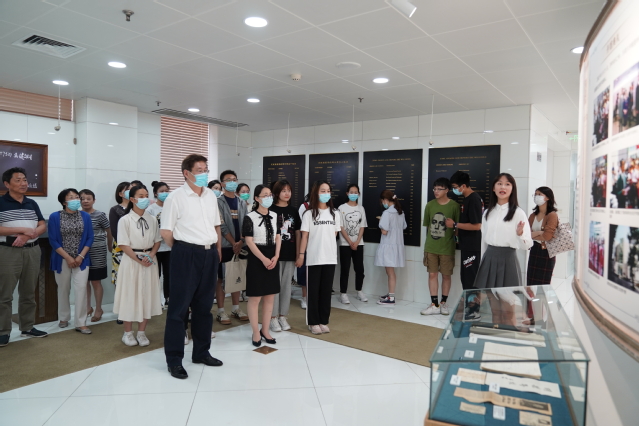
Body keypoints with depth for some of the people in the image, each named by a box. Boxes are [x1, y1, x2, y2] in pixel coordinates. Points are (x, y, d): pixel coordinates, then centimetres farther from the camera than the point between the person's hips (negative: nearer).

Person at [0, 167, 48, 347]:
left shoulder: (32, 204, 11)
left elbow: (43, 226, 7)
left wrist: (28, 236, -11)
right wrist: (22, 230, -17)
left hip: (32, 251, 5)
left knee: (28, 293, 11)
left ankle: (28, 327, 21)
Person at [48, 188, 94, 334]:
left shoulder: (85, 216, 2)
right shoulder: (55, 217, -4)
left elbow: (90, 238, 1)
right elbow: (53, 240, -7)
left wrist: (80, 256, -9)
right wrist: (68, 257, -12)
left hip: (81, 259, 1)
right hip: (62, 259, -1)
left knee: (81, 288, -6)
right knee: (63, 289, 11)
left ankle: (81, 323, -1)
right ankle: (64, 318, 29)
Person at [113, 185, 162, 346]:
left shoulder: (152, 220, 5)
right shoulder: (125, 220, -7)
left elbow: (157, 241, 8)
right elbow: (123, 245, -9)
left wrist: (150, 255, -9)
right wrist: (138, 259, -17)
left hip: (150, 261, 4)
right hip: (131, 261, -3)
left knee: (148, 296, 7)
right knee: (130, 295, 4)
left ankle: (142, 332, 19)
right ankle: (128, 333, 19)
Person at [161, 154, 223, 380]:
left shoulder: (211, 196, 10)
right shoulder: (175, 197, -8)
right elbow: (166, 231, -7)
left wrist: (218, 249, 13)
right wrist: (182, 250, 2)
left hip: (210, 254, 6)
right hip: (187, 254, -6)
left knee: (204, 306, 14)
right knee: (179, 307, 0)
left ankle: (201, 352, 27)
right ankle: (174, 359, 11)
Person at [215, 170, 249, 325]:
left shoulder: (242, 203, 11)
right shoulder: (218, 202, -5)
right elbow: (221, 226, -11)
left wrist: (240, 242, -8)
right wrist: (233, 242, -13)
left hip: (239, 246, 5)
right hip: (224, 246, -5)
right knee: (222, 278, 0)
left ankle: (236, 308, 22)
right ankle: (221, 311, 8)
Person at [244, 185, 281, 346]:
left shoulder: (274, 216, 9)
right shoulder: (250, 217, -8)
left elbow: (278, 237, 8)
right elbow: (249, 241, -12)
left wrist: (275, 257, -5)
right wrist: (263, 259, -16)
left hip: (273, 258, 6)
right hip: (257, 259, -5)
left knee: (270, 296, 10)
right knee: (255, 297, 1)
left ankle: (265, 330, 23)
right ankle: (256, 333, 14)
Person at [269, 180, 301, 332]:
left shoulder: (293, 211, 9)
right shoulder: (271, 210, -4)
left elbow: (298, 233, 10)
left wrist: (298, 253, 5)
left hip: (290, 254, 4)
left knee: (286, 285, 10)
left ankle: (283, 316, 21)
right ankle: (273, 317, 13)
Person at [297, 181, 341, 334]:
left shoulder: (334, 213, 8)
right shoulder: (309, 214, -3)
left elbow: (334, 234, 12)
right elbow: (304, 236, -4)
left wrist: (332, 251, 9)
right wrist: (301, 255, -8)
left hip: (330, 258, 3)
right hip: (314, 258, -3)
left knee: (326, 290, 9)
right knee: (313, 291, 5)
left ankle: (324, 321, 19)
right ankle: (313, 322, 14)